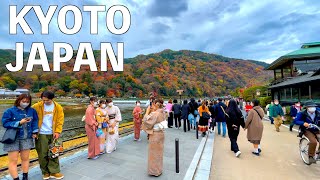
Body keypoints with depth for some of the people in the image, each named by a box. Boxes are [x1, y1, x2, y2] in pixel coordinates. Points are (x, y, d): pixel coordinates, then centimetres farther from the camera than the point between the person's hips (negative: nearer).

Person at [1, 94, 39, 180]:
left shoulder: (32, 111, 2)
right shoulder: (10, 111, -7)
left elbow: (35, 121, 9)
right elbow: (5, 123, -10)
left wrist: (34, 132, 1)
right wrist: (19, 123, -21)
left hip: (27, 138, 3)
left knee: (25, 158, 13)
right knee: (13, 160, 2)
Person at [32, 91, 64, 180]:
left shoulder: (58, 107, -2)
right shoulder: (37, 106, -4)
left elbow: (60, 120, -2)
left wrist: (57, 132, -12)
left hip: (53, 134, 1)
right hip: (41, 134, 0)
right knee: (42, 154, 7)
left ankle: (54, 172, 18)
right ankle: (45, 172, 24)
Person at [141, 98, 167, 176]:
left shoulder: (155, 114, -23)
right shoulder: (162, 113, 4)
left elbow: (146, 121, -22)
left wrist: (147, 112, -15)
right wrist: (151, 112, 2)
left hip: (155, 135, -9)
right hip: (160, 133, 9)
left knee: (154, 153, 7)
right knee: (159, 152, 20)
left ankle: (155, 171, 21)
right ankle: (159, 169, 35)